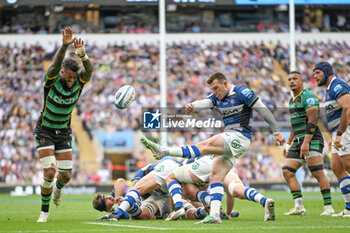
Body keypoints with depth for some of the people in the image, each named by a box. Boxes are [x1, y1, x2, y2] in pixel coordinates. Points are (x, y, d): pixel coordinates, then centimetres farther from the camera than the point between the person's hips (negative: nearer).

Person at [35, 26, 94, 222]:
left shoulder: (79, 81, -12)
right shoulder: (52, 79, -19)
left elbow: (89, 70, -33)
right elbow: (55, 65, -41)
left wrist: (82, 54, -53)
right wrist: (65, 46, -58)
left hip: (64, 132, 3)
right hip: (45, 131, -3)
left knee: (66, 174, 1)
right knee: (50, 171, -15)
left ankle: (58, 188, 39)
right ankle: (45, 211, 2)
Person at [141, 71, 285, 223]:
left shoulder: (242, 93, -5)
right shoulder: (217, 97, 15)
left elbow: (263, 110, -4)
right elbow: (204, 103, -6)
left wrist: (276, 132, -4)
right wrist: (192, 106, -30)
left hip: (240, 136, -9)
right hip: (229, 141, 9)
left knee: (205, 146, -22)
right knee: (216, 176, -3)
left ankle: (165, 151, -31)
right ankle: (214, 215, -10)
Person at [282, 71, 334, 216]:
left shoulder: (308, 97, -9)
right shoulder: (292, 100, 20)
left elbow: (312, 121, -18)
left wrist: (306, 142, -26)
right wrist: (288, 144, 26)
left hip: (311, 140, -9)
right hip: (298, 141, 9)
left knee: (318, 173, -14)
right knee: (287, 171, -1)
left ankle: (328, 207, -12)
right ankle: (299, 207, -2)